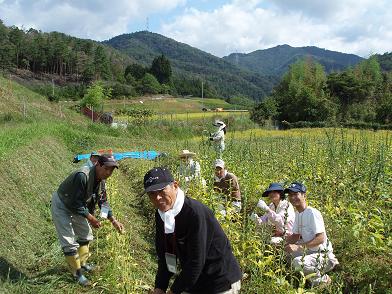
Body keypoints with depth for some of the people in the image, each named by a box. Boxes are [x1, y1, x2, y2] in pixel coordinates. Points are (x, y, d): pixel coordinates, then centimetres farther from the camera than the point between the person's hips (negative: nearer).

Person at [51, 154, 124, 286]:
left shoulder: (99, 179, -7)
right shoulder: (83, 176, -35)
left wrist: (114, 221, -1)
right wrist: (91, 218, -23)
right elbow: (75, 203, -32)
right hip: (61, 205, -9)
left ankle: (82, 264, 35)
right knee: (69, 241, -6)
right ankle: (77, 273, 9)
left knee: (85, 233, 17)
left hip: (75, 206, 9)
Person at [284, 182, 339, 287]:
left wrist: (299, 247, -33)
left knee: (297, 262, -31)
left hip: (323, 255, -9)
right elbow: (296, 236, 13)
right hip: (309, 251, 9)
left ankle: (322, 279, -4)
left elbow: (321, 238, -26)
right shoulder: (298, 214, 9)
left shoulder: (312, 213, -19)